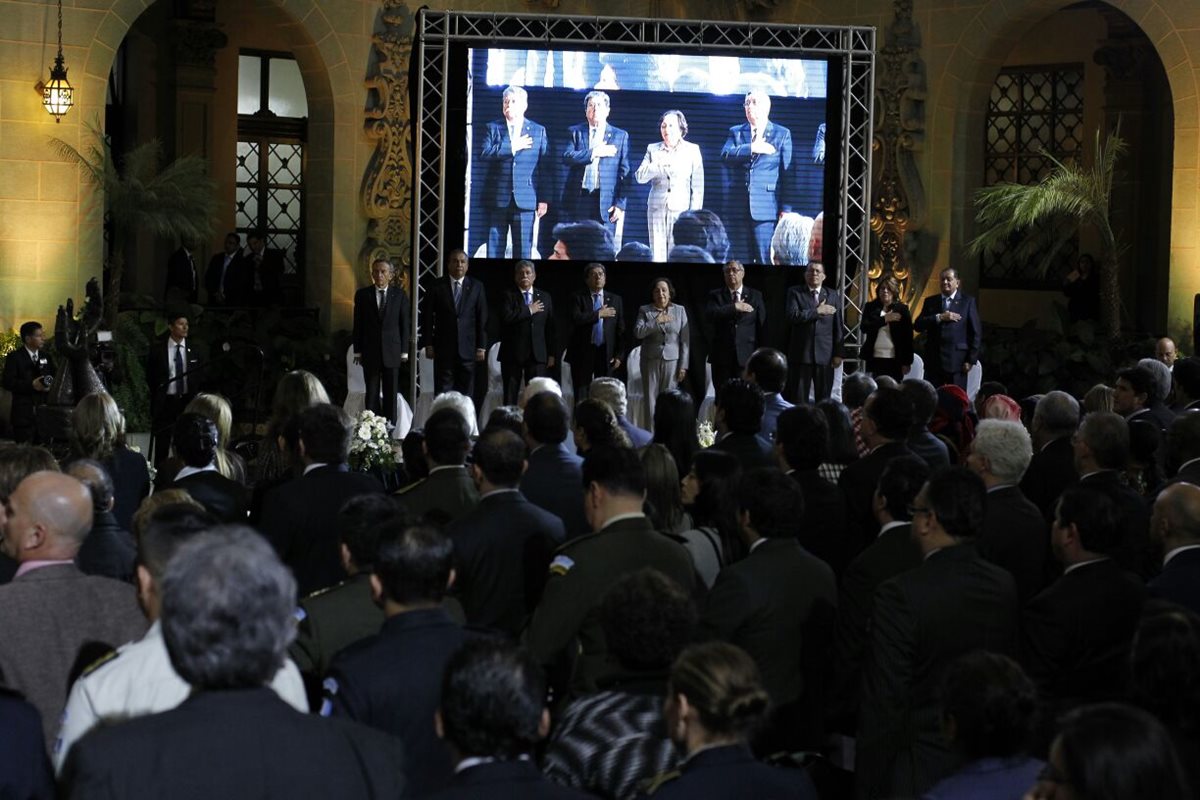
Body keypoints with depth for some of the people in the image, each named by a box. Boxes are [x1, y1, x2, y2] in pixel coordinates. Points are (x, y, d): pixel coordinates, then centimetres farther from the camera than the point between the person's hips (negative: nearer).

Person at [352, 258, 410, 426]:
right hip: (370, 352, 0)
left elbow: (404, 324, 4)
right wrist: (357, 351, 1)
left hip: (392, 352, 0)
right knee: (371, 393, 1)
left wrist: (404, 351, 0)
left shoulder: (399, 295, 3)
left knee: (391, 393, 3)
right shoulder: (362, 295, 4)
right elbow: (358, 325, 5)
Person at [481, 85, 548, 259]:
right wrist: (512, 147, -11)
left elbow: (544, 167, 5)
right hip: (498, 199, 0)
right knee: (495, 249, 1)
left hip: (525, 199, 0)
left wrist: (543, 199, -1)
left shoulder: (538, 131, 9)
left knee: (523, 251, 0)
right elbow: (484, 154, -7)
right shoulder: (493, 128, 10)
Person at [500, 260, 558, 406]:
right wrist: (529, 310, -10)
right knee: (510, 395, 0)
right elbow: (506, 317, -16)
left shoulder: (544, 297, 13)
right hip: (512, 353, -2)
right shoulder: (509, 296, 4)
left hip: (537, 355, 2)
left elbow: (550, 328, 12)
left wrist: (552, 354, 7)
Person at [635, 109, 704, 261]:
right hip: (657, 209, 2)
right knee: (657, 255, -1)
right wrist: (660, 164, -13)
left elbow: (697, 187, 4)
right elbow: (639, 177, 1)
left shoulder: (692, 150, 6)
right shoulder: (653, 149, 11)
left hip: (681, 210, -2)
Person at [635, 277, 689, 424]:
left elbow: (685, 340, 5)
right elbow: (638, 332, -8)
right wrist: (657, 321, -16)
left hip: (672, 360, 0)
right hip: (651, 360, 0)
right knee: (651, 398, -1)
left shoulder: (680, 310, 7)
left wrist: (683, 365, 0)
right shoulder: (645, 310, 6)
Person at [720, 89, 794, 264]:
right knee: (743, 260, 3)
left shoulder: (782, 134, 6)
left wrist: (785, 209, -4)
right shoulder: (736, 132, 14)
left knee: (766, 259, -6)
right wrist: (752, 148, -16)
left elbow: (787, 173, 2)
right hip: (741, 208, 3)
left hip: (766, 207, -3)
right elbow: (725, 155, -5)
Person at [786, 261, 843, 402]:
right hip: (801, 354, -2)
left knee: (823, 400, 4)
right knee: (798, 398, 0)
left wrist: (838, 353, 2)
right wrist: (817, 311, -12)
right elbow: (792, 316, -13)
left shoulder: (833, 295, 10)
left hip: (825, 355, 2)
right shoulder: (795, 293, 5)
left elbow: (838, 326, 7)